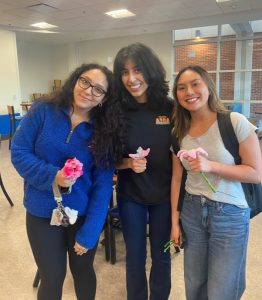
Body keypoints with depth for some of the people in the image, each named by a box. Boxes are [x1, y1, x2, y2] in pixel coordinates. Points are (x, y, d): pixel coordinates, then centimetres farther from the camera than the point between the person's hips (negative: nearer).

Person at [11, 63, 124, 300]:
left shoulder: (105, 131, -8)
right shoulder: (43, 111, -9)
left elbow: (103, 183, -9)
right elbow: (19, 152, -8)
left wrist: (89, 232, -12)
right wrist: (52, 175, -24)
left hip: (83, 214, 1)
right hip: (42, 213, 0)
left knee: (83, 270, 20)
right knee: (52, 277, 13)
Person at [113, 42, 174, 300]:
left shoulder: (170, 108, -10)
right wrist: (129, 163, -23)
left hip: (164, 194, 1)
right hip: (130, 196, 0)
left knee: (161, 255, 19)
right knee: (135, 257, 16)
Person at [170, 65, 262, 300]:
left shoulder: (235, 122, -13)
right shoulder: (179, 132, 2)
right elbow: (177, 179, 6)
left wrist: (211, 166, -23)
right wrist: (175, 221, 6)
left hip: (230, 214, -4)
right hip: (192, 212, 4)